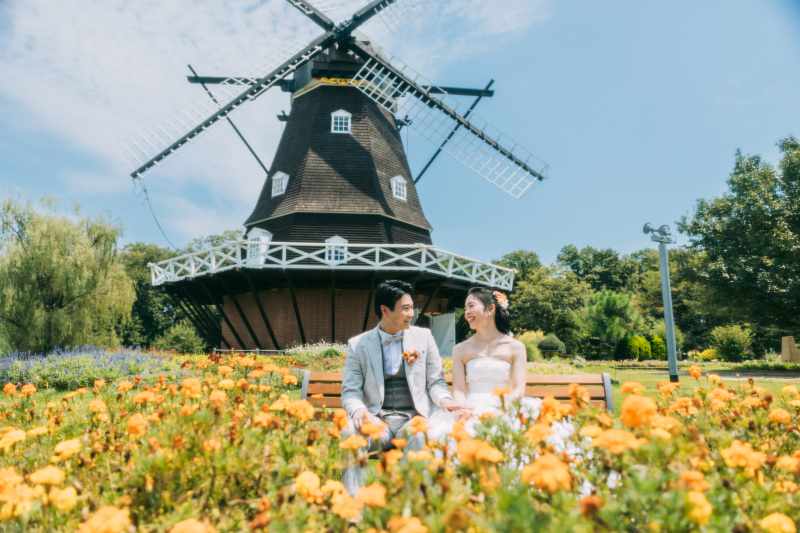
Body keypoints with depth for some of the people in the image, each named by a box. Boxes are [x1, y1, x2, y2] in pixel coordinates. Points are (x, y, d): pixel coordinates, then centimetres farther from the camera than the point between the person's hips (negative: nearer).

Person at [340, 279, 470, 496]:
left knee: (418, 437, -35)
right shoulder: (358, 344, 6)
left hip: (413, 419, 0)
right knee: (351, 433, -32)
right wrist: (358, 410, -19)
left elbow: (435, 381, 12)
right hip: (376, 421, 0)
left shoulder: (423, 336, 10)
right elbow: (350, 392, 4)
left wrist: (443, 399, -12)